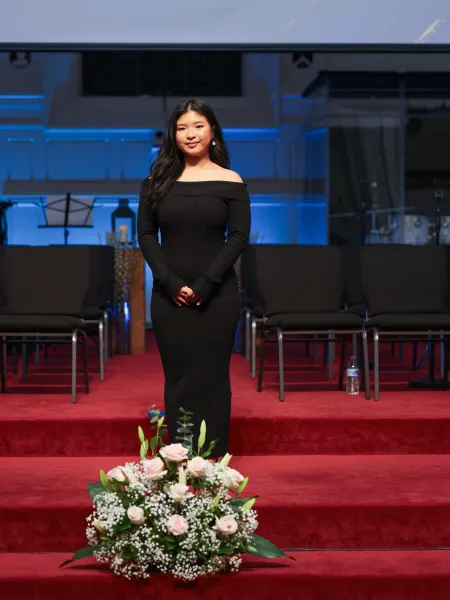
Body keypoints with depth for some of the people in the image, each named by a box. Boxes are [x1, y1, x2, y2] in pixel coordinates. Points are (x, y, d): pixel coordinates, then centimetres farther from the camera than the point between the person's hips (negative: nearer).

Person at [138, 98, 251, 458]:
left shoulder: (230, 182, 1)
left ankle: (213, 461, 10)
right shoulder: (158, 181, 6)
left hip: (217, 296, -2)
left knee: (211, 376, 2)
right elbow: (146, 235, 3)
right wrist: (171, 283, -10)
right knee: (177, 376, 5)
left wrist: (205, 284, -13)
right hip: (169, 296, 2)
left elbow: (239, 236, -4)